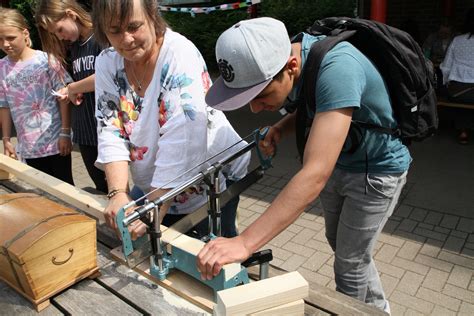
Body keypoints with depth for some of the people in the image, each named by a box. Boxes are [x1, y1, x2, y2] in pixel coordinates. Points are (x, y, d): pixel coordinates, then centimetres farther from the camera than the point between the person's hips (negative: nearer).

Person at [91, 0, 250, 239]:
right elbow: (111, 133, -8)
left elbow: (181, 144, -29)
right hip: (154, 190, 5)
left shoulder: (180, 54, -22)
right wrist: (118, 193, -22)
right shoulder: (107, 64, -4)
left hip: (211, 185, -4)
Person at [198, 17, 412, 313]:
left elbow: (316, 174, -46)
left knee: (349, 263, 6)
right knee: (339, 243, 22)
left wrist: (245, 243, -50)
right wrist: (280, 128, -14)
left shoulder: (337, 69, -39)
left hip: (377, 170, -7)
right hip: (338, 162, 8)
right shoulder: (287, 55, -14)